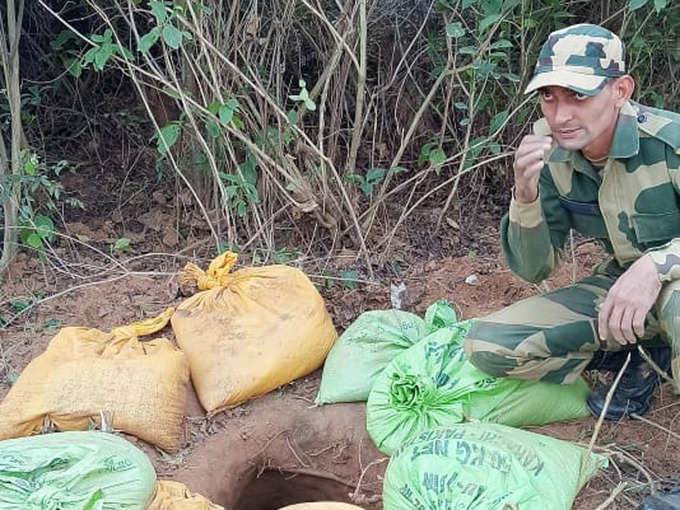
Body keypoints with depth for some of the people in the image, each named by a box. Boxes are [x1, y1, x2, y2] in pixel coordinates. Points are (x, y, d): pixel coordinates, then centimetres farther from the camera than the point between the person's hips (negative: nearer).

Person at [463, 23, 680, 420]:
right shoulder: (551, 156, -10)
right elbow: (535, 269, -6)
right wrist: (525, 195, -24)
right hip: (620, 284, 6)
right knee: (487, 346, -9)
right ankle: (642, 356, 4)